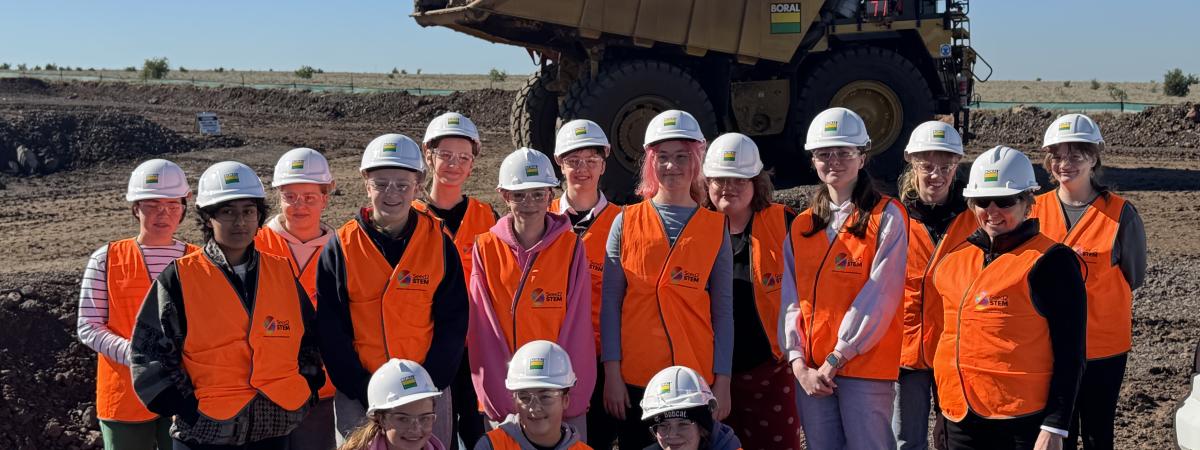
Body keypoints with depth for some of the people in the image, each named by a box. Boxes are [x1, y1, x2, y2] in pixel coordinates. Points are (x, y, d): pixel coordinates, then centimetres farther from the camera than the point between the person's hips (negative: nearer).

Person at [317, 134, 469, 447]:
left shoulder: (439, 244, 0)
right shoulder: (340, 248, -3)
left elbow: (453, 323, -1)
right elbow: (330, 330, -4)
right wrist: (366, 393, -11)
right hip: (358, 397, 0)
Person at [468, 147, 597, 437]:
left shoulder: (571, 247, -2)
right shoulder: (486, 248, 0)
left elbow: (576, 326, -4)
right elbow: (484, 329, -3)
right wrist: (502, 399, -10)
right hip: (502, 398, 1)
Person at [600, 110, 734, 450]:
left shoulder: (716, 228, 6)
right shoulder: (627, 222, 4)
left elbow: (723, 310, 5)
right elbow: (610, 303, 2)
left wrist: (722, 382, -1)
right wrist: (612, 373, -4)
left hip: (697, 378, 0)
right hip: (634, 378, 0)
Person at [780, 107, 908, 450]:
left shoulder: (887, 217, -2)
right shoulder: (801, 226, 14)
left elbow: (879, 296, -11)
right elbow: (791, 300, 8)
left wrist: (836, 357, -13)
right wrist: (799, 364, -4)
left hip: (865, 365, -5)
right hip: (811, 372, 5)